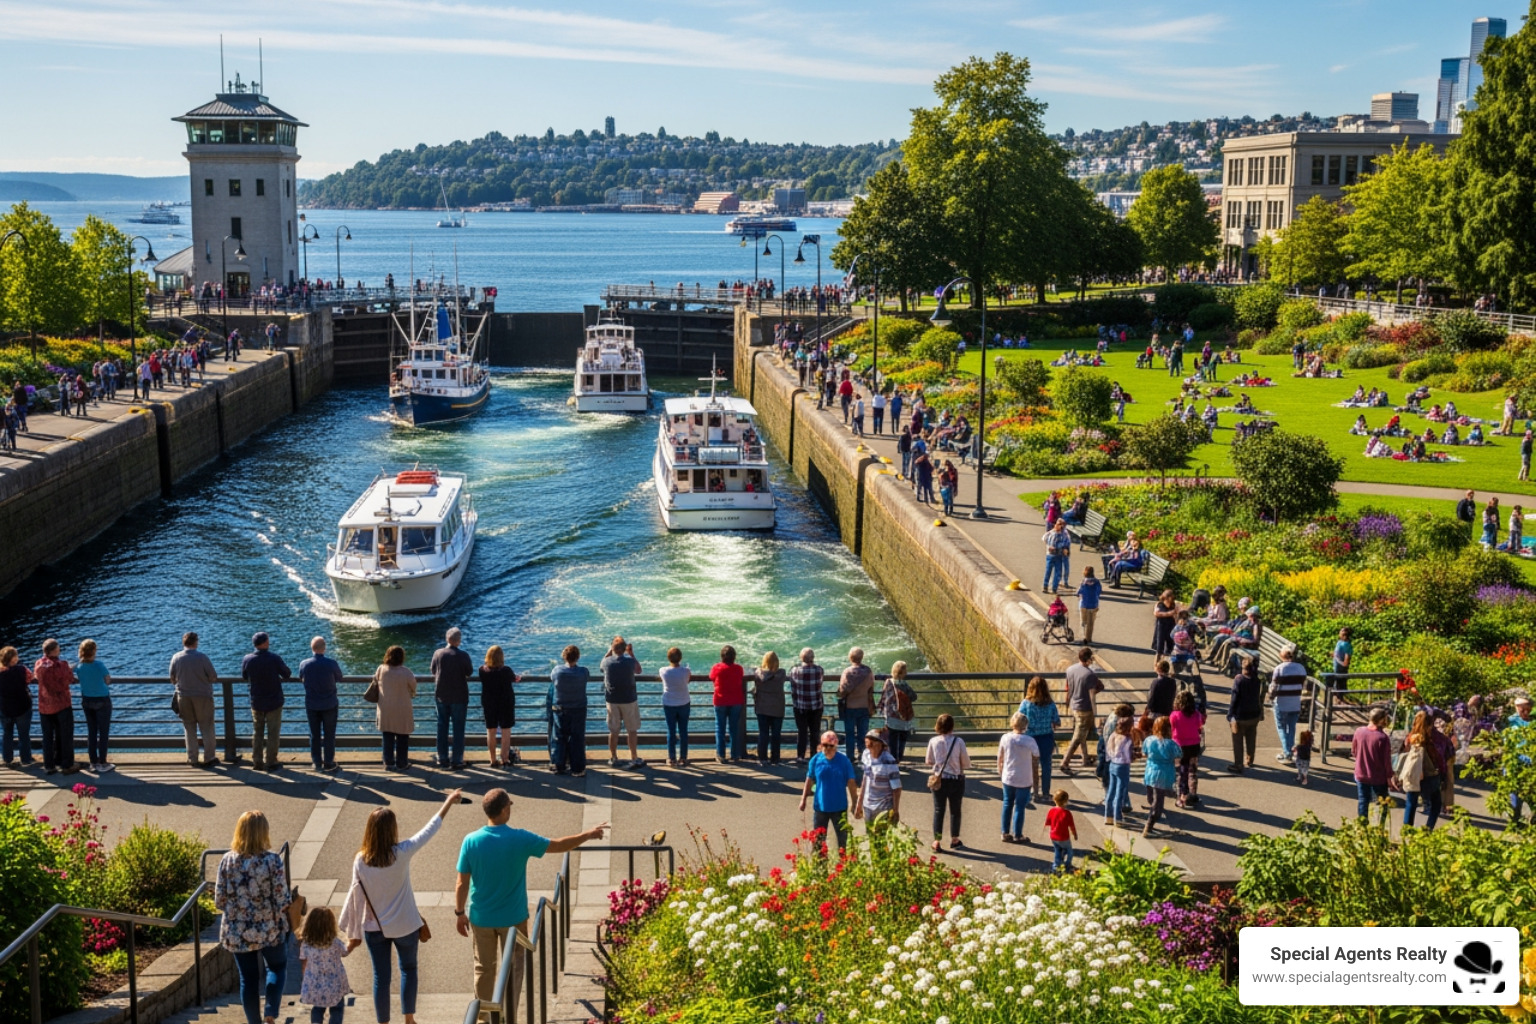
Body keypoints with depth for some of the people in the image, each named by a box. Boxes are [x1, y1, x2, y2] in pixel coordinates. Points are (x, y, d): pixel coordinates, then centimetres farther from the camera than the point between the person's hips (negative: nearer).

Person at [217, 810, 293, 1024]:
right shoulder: (272, 860, -16)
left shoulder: (227, 860, -8)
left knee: (248, 978, 15)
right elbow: (282, 900, -15)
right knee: (278, 968, 22)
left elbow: (219, 901, -3)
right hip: (270, 930, -2)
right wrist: (290, 898, 6)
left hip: (238, 933, 2)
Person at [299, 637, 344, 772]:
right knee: (329, 735, 10)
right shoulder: (331, 663, -19)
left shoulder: (304, 664, -12)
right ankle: (328, 763, 16)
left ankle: (317, 763, 21)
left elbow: (301, 679, 6)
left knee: (314, 735, 13)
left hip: (311, 705, 2)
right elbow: (339, 678, -3)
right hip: (330, 704, -2)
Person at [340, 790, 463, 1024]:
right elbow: (430, 829, -11)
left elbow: (356, 896, -7)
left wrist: (353, 931, 6)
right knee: (408, 969, 21)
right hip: (404, 926, -1)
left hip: (374, 928, 1)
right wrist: (449, 802, -1)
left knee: (381, 976, 12)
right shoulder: (402, 853, -20)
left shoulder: (360, 861, -14)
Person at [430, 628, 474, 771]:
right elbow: (469, 672, -4)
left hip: (441, 696, 3)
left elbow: (433, 671, 7)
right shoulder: (463, 656, -16)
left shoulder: (438, 653, -6)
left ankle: (442, 759, 21)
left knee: (442, 727, 15)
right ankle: (456, 761, 4)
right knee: (458, 729, 5)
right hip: (459, 697, -3)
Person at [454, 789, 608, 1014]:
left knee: (484, 968, 20)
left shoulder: (471, 841, -13)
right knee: (512, 970, 13)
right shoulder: (520, 839, -18)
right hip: (512, 918, -2)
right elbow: (559, 845, -6)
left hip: (481, 918, 2)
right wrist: (588, 835, 8)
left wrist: (460, 913, 7)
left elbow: (462, 884, -7)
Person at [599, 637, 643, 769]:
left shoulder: (607, 662, -9)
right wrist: (631, 653, 6)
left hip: (612, 701, 2)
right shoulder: (630, 662, -15)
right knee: (632, 730, 9)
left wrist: (609, 652, 15)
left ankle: (613, 759, 21)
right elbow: (638, 670, 6)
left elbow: (601, 667, 14)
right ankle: (634, 759, 12)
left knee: (613, 731, 12)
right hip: (629, 700, -2)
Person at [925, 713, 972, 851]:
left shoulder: (933, 741, -9)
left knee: (938, 810, 10)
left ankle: (936, 841, 10)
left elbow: (928, 761, 2)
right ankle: (954, 840, 25)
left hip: (939, 780, 1)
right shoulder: (958, 742, -14)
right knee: (955, 811, 15)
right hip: (956, 780, -1)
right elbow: (966, 763, -8)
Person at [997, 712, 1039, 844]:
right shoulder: (1029, 741, -17)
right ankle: (1017, 835, 15)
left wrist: (1000, 770, 18)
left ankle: (1006, 833, 23)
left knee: (1007, 805, 16)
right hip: (1024, 780, -3)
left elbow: (1000, 757, 1)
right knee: (1020, 807, 7)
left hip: (1008, 778, 3)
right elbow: (1036, 757, -4)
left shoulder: (1005, 738, -9)